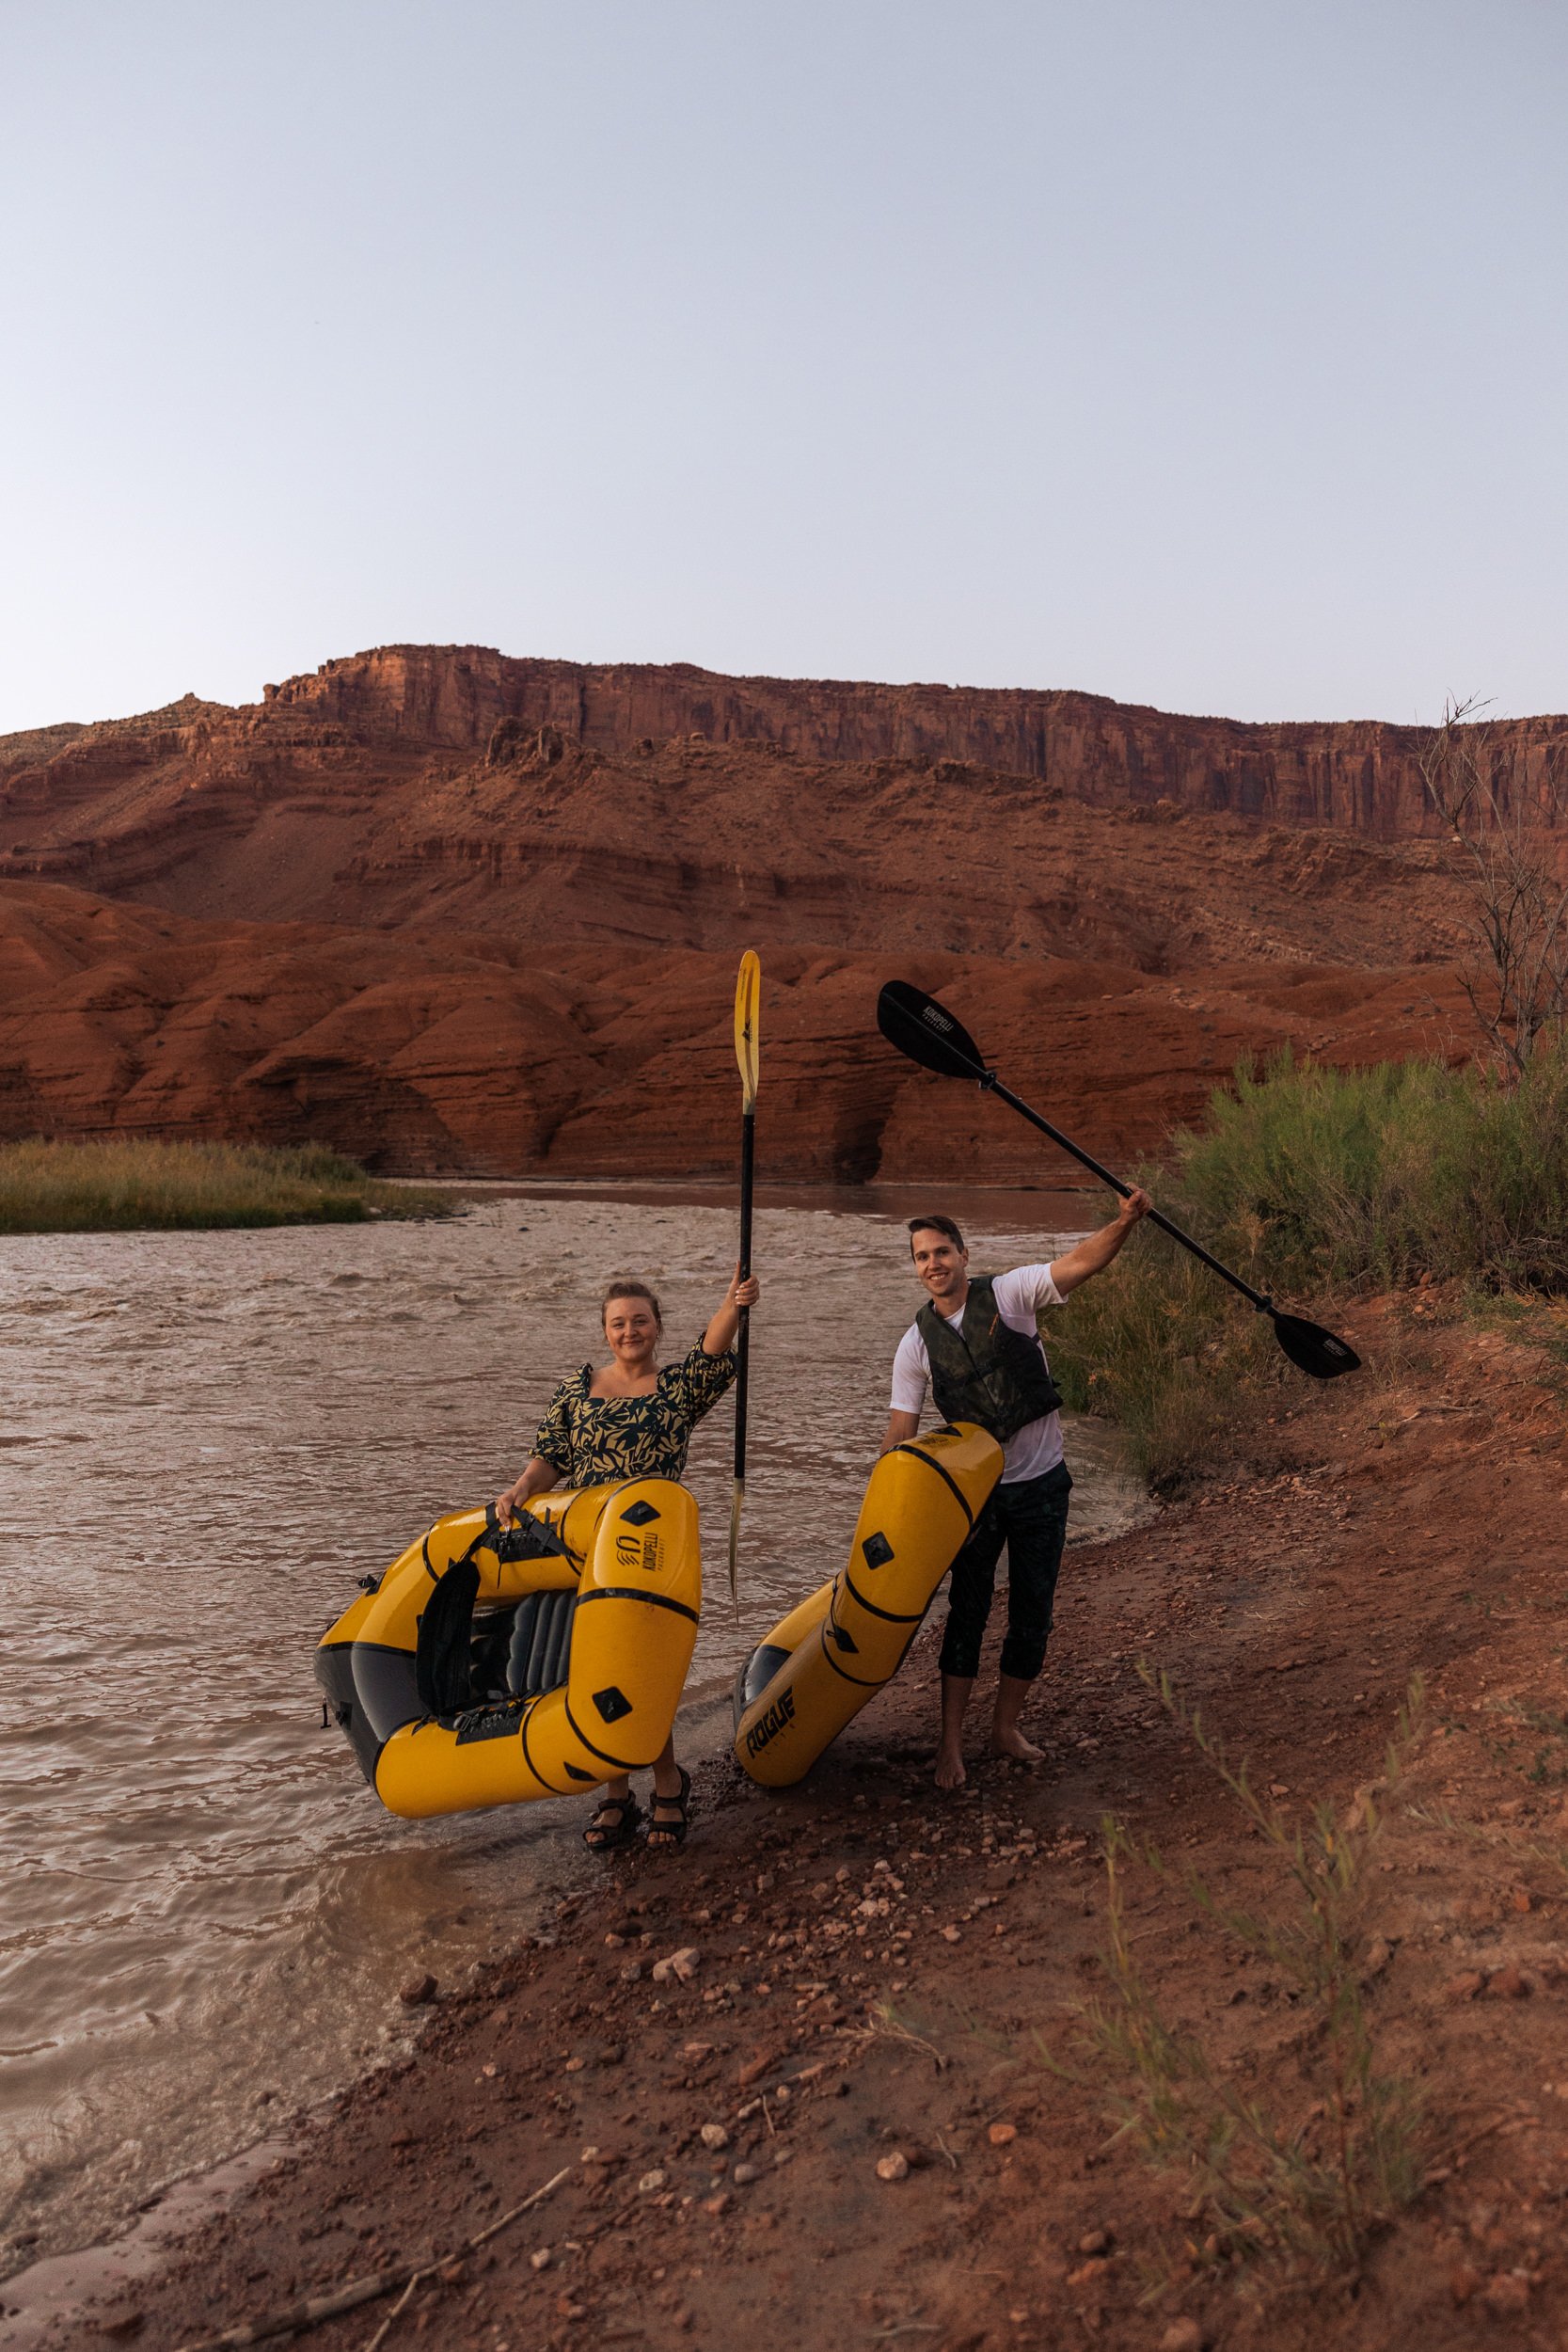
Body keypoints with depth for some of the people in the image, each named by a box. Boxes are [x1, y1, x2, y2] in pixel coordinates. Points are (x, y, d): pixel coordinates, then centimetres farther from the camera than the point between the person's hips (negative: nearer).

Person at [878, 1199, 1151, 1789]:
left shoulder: (1008, 1294, -9)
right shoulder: (917, 1343, -3)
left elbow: (1079, 1261, -22)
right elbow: (901, 1430, -1)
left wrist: (1123, 1223, -39)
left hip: (1041, 1481, 0)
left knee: (1033, 1613, 8)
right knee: (967, 1609, 2)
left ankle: (1005, 1727, 25)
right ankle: (950, 1741, 13)